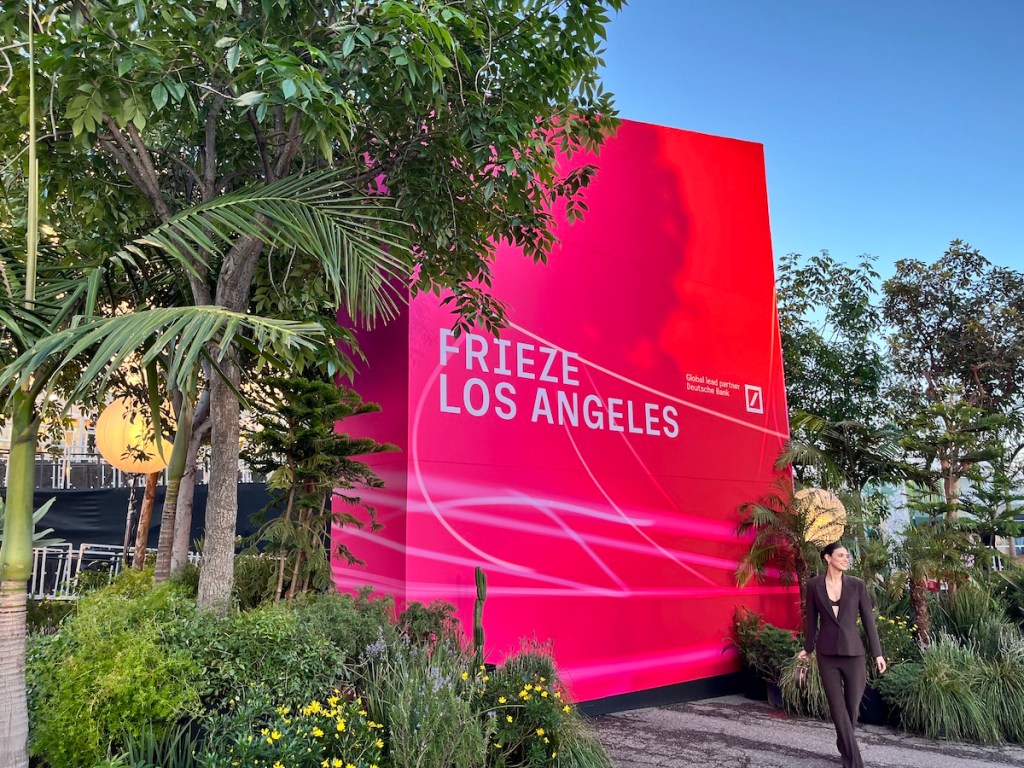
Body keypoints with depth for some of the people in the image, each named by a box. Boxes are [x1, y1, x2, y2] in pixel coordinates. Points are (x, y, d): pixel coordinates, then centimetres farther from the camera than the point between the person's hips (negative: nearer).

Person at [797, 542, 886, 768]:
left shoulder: (857, 584, -2)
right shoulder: (814, 585, -2)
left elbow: (868, 619, 2)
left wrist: (877, 653, 0)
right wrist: (807, 648, 14)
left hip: (853, 652, 0)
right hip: (826, 654, 0)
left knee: (852, 706, 9)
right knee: (838, 708, -1)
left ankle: (845, 749, 33)